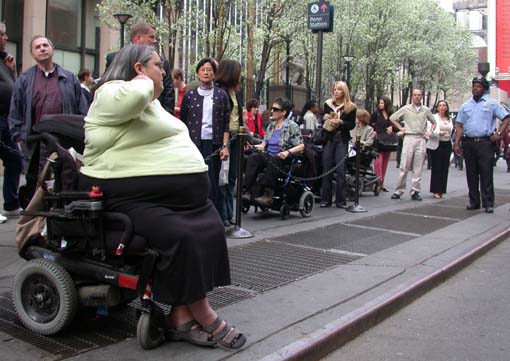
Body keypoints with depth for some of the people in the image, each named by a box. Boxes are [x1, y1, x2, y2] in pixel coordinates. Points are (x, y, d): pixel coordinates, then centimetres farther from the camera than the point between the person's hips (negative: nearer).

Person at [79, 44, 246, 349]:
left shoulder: (150, 102, 24)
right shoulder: (112, 93, -6)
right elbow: (135, 95, -31)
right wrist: (144, 80, -8)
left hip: (180, 194, 9)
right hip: (134, 196, -9)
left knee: (208, 232, -9)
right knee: (182, 238, -27)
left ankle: (182, 318, -8)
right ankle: (205, 318, -11)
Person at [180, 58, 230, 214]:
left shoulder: (221, 95, 6)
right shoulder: (190, 95, 8)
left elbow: (226, 123, 4)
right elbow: (183, 122, 10)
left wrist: (225, 146, -4)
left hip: (213, 144, -1)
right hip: (194, 143, 1)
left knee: (211, 182, -2)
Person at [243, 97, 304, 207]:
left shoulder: (292, 126, 2)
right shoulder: (271, 125, 20)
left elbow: (301, 146, -5)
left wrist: (288, 152, -21)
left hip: (282, 159, -5)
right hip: (268, 156, 5)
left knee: (273, 162, -38)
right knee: (252, 157, -25)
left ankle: (267, 194, -37)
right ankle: (249, 191, -34)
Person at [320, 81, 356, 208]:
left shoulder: (350, 107, 3)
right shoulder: (327, 104, 8)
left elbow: (352, 125, -1)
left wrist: (340, 122, -16)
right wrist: (325, 119, -8)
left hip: (342, 140, -2)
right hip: (329, 139, 2)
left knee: (341, 170, -5)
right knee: (327, 169, 2)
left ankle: (341, 200, 2)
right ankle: (325, 199, 7)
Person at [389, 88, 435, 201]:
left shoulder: (426, 110, 11)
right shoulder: (405, 109, 6)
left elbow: (434, 122, 23)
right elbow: (392, 118, 11)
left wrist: (430, 131, 7)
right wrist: (400, 128, 6)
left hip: (421, 140, 2)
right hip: (409, 138, -2)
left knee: (418, 168, 2)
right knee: (404, 167, -4)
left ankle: (415, 192, 7)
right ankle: (399, 191, 1)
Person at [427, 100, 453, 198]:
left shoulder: (449, 119, 13)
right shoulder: (434, 117, -4)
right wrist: (440, 133, -27)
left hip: (447, 145, 5)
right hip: (436, 145, -5)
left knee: (445, 168, 5)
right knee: (436, 168, -4)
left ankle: (442, 191, 11)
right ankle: (435, 191, 2)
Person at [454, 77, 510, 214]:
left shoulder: (492, 103, 4)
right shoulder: (465, 106, 15)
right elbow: (460, 126, 13)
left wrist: (499, 133, -12)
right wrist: (457, 143, 4)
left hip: (485, 142, -4)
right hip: (468, 143, 4)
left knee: (486, 174, -5)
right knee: (471, 174, 7)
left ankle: (488, 203, 0)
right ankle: (474, 202, 15)